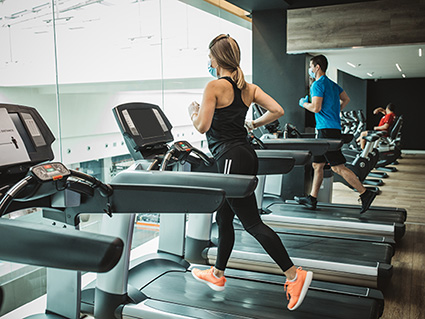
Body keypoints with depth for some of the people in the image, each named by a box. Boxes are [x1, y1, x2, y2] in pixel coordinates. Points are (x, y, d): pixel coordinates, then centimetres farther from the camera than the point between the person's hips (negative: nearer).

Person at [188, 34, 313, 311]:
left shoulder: (214, 87, -10)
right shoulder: (249, 87, 11)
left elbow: (202, 126, -14)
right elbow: (277, 111, 5)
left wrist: (193, 111, 7)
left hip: (231, 158, -9)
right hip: (246, 155, 9)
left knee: (252, 223, -4)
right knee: (224, 218, 19)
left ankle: (295, 274, -2)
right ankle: (218, 274, 32)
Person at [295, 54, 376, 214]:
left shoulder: (318, 84, -11)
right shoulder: (332, 84, 18)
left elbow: (316, 108, -19)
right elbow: (346, 99, 28)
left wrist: (304, 103, -1)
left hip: (327, 129, -10)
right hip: (333, 128, 10)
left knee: (338, 167, -9)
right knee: (317, 164, 12)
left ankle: (365, 193, -7)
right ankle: (312, 199, 17)